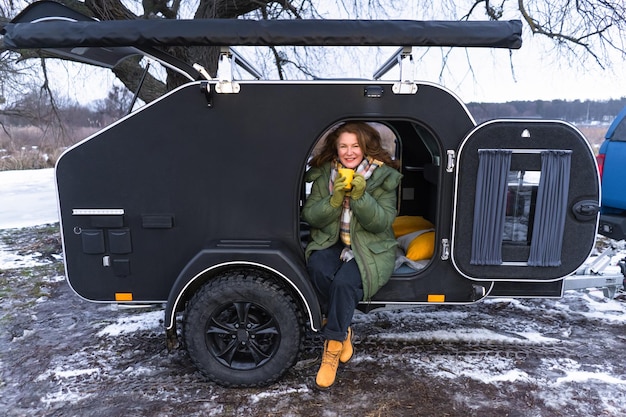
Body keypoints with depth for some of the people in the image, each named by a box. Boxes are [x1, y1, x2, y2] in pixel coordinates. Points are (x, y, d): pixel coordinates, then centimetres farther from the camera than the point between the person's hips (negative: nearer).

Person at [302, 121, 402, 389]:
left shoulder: (384, 176, -5)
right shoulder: (323, 173, 3)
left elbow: (382, 222, -11)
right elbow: (309, 215, -2)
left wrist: (360, 196, -26)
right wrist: (334, 198, -20)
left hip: (371, 248, -2)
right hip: (331, 243, 3)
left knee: (345, 281, -31)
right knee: (317, 267, -30)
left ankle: (333, 345, -9)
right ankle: (343, 331, -8)